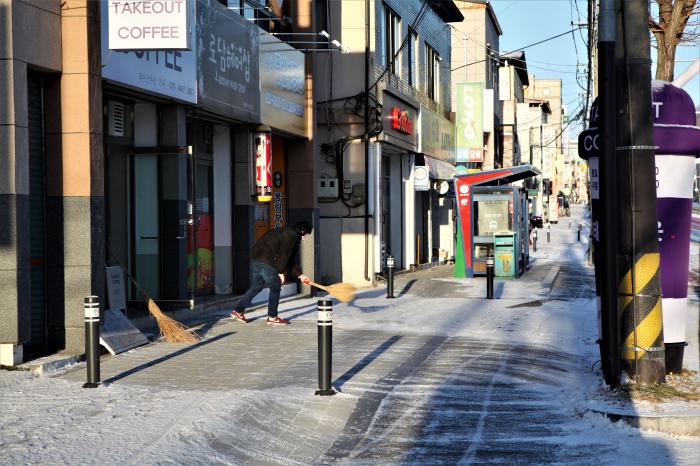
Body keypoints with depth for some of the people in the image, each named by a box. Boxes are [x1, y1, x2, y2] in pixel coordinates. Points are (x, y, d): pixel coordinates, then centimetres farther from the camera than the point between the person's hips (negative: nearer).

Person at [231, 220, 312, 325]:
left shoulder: (287, 233, 25)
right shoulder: (291, 235, -6)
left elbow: (289, 261, 28)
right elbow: (284, 255, -16)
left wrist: (300, 275, 26)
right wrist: (281, 272, -12)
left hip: (256, 259, 10)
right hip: (266, 261, -10)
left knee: (256, 287, 18)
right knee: (275, 287, -1)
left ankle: (238, 310, 20)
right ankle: (272, 317, 4)